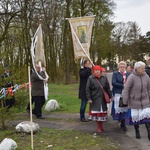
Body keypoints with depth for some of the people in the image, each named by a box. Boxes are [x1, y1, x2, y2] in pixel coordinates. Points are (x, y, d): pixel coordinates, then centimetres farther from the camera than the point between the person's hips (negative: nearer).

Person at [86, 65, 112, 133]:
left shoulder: (104, 78, 5)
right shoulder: (90, 78, -5)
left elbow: (108, 88, 9)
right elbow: (88, 89, -6)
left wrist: (110, 96, 7)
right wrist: (89, 98, -11)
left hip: (103, 99, 3)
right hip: (95, 99, -3)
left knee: (102, 112, 8)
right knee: (97, 112, 0)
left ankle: (101, 125, 26)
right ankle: (99, 127, 12)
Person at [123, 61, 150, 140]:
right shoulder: (132, 77, -17)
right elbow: (126, 89, -14)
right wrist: (125, 101, -14)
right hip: (134, 101, -2)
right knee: (135, 116, 10)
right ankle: (137, 132, 28)